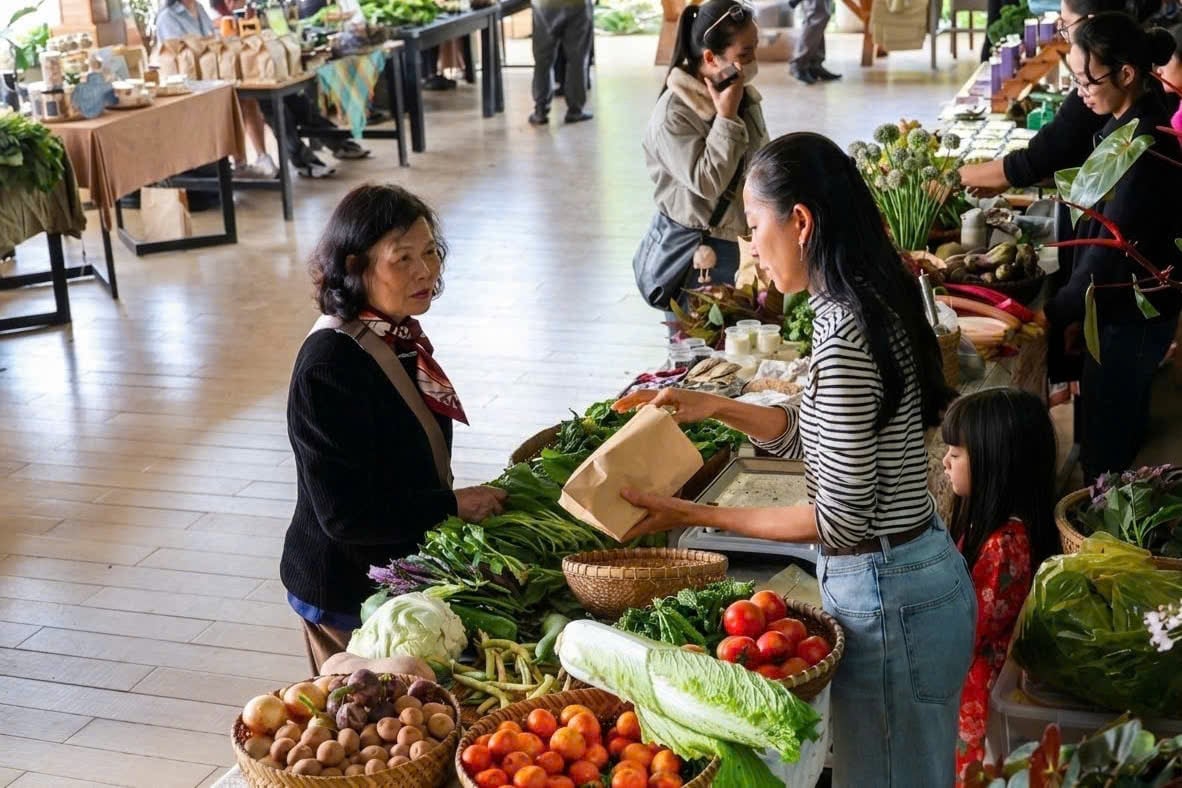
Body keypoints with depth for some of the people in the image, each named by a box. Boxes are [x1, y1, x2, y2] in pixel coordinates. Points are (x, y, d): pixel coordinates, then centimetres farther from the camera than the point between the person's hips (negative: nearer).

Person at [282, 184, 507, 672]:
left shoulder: (397, 335, 1)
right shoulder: (329, 367, -27)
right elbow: (346, 516, -27)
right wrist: (454, 506, -21)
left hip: (403, 568, 8)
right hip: (348, 595, -8)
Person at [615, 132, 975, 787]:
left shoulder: (845, 335, -26)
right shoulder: (864, 305, 4)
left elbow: (840, 519, -22)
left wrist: (696, 516, -16)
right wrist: (716, 407, 8)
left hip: (888, 597, -9)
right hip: (919, 572, 9)